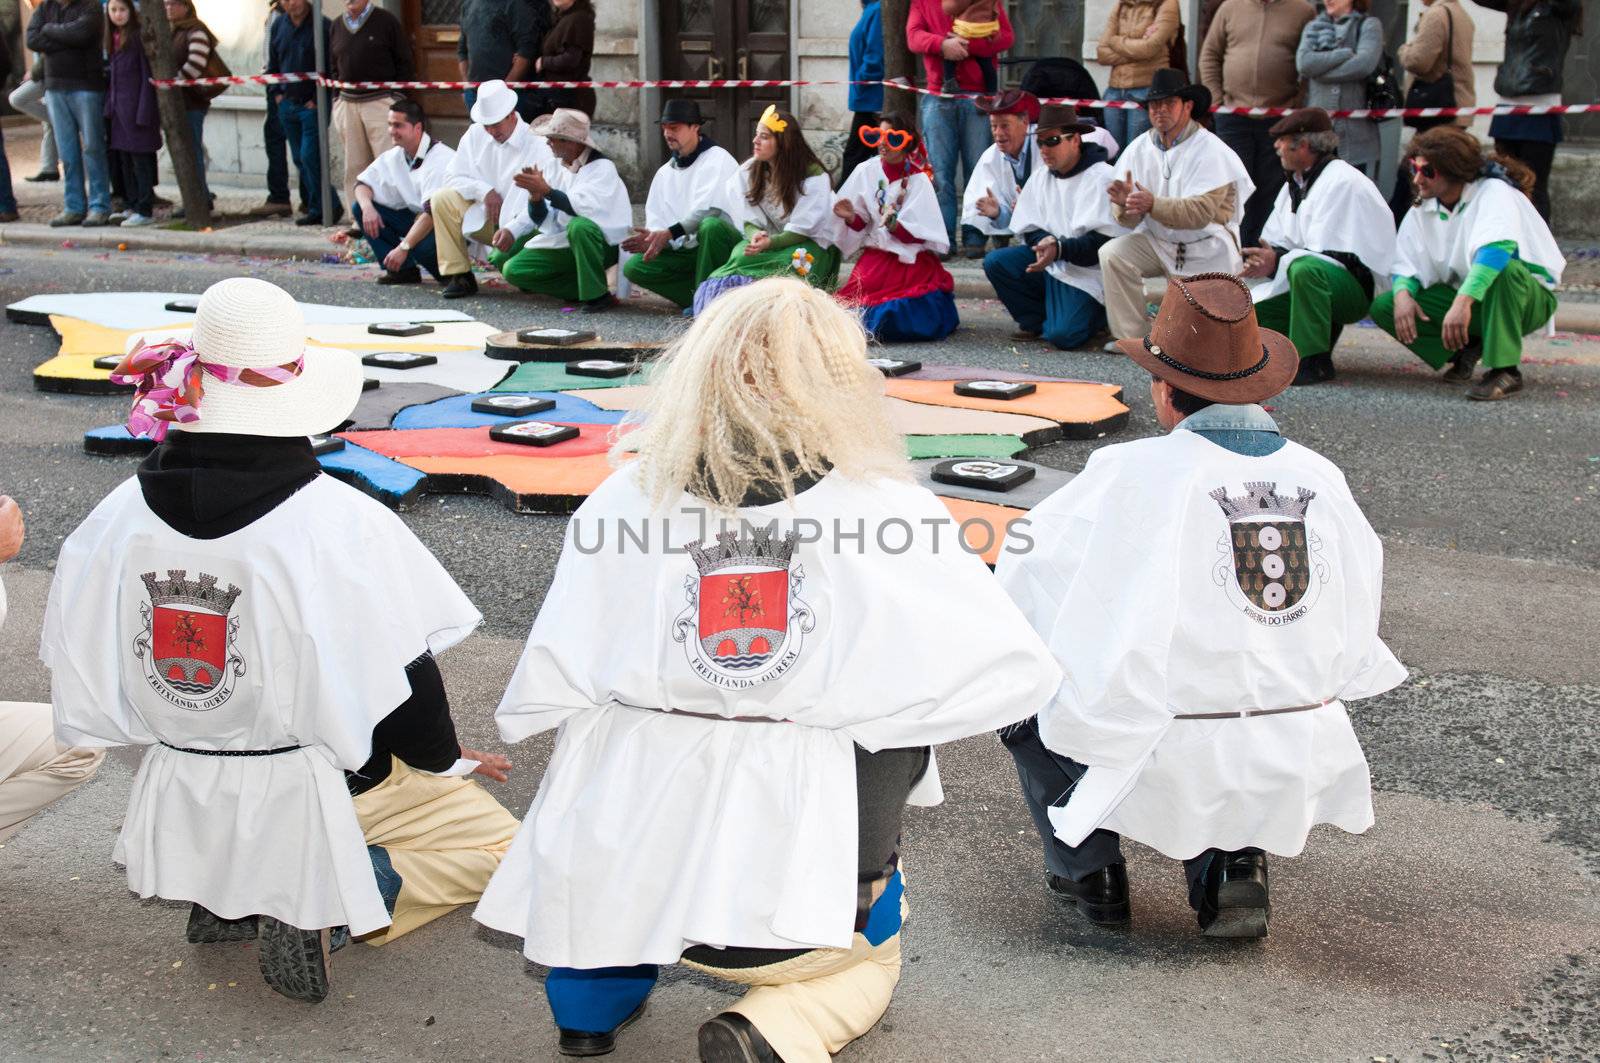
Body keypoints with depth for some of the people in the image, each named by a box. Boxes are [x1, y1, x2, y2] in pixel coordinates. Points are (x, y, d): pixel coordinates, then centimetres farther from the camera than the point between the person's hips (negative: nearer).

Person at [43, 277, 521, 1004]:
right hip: (322, 793, -5)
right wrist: (446, 758, 6)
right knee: (491, 842, 16)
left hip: (182, 801, 6)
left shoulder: (120, 517, -9)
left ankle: (225, 895, 9)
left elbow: (87, 689, -1)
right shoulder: (341, 524, -22)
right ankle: (326, 909, -8)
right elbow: (400, 682, -15)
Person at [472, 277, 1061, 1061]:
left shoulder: (627, 499, -7)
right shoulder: (888, 511, -10)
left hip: (618, 872, 2)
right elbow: (1018, 672, -6)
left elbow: (540, 697, -6)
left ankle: (593, 997, 30)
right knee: (867, 964, 33)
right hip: (798, 895, -2)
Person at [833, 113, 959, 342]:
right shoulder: (867, 172, 3)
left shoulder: (918, 180, -6)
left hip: (913, 260, -4)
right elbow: (861, 224, 9)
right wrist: (851, 218, -12)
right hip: (876, 256, 4)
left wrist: (894, 225, -28)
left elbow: (919, 235, -11)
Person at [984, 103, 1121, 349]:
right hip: (1048, 262, 7)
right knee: (995, 262, -13)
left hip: (1086, 272, -7)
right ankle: (1035, 320, 2)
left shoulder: (1101, 178, -15)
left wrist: (1059, 249, -31)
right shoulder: (1040, 177, 6)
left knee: (1063, 335, -24)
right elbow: (1029, 228, 9)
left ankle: (1095, 313, 10)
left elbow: (1103, 243, -20)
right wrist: (1044, 242, -15)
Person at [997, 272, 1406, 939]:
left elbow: (1021, 574, -3)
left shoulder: (1135, 473, -12)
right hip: (1298, 773, 4)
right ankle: (1233, 861, 17)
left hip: (1168, 770, -4)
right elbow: (1360, 610, 10)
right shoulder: (1323, 478, 1)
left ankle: (1089, 870, 20)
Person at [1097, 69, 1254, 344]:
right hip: (1157, 242, 4)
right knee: (1112, 254, -24)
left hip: (1205, 249, -3)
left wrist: (1153, 204, -39)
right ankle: (1129, 338, -15)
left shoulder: (1210, 150, -15)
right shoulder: (1139, 149, -1)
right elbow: (1130, 220, -5)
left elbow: (1200, 213, -27)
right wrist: (1125, 204, -29)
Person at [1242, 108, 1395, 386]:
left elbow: (1332, 255, -24)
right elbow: (1275, 243, 10)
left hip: (1359, 286, -9)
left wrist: (1278, 263, -33)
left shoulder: (1342, 182, -15)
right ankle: (1323, 328, 12)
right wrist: (1265, 261, -14)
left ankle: (1314, 362, -33)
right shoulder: (1294, 184, 16)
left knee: (1305, 268, -41)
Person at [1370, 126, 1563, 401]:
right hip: (1461, 297, 6)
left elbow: (1497, 247, -39)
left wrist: (1464, 301, -51)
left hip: (1527, 297, -6)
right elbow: (1406, 263, 1)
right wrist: (1403, 293, -24)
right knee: (1383, 307, -12)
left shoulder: (1494, 192, -20)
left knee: (1503, 269, -41)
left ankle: (1505, 371, -31)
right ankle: (1466, 347, 1)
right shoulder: (1422, 208, 0)